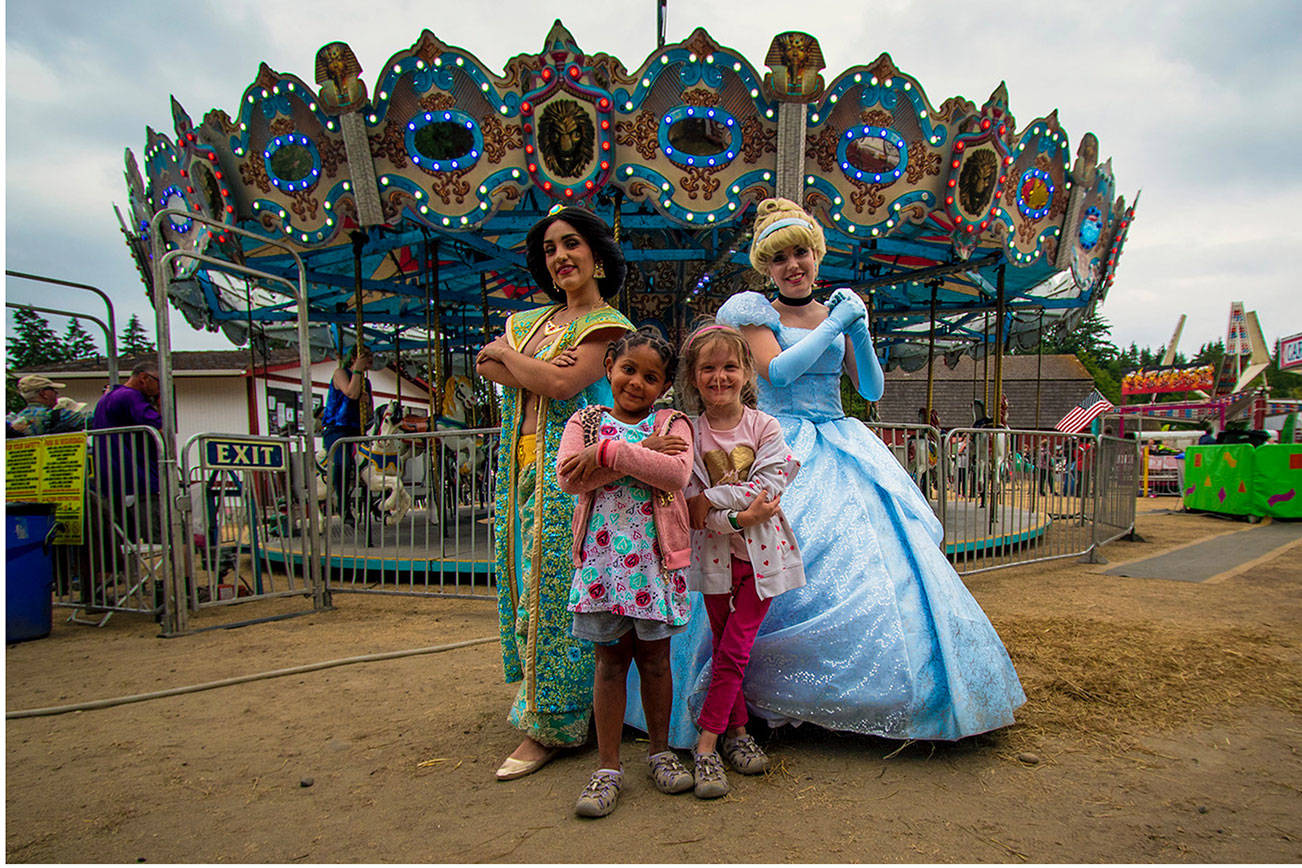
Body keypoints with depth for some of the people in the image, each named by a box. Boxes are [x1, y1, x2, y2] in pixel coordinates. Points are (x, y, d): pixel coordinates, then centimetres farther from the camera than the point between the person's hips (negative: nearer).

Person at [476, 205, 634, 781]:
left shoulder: (607, 324, -3)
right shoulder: (531, 319, 19)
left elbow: (564, 384, -17)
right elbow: (485, 366, 5)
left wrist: (507, 353, -3)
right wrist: (536, 370, -12)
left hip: (567, 470, -7)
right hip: (521, 468, 7)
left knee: (555, 584, -6)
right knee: (525, 577, 11)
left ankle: (550, 724, 4)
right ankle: (533, 692, 26)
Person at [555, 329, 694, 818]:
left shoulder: (672, 423, 3)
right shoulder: (585, 422, 6)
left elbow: (677, 473, -17)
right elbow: (568, 477, -12)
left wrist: (609, 453, -17)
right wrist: (643, 455, -15)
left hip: (655, 557, 0)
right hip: (602, 556, 0)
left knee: (654, 656, 11)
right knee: (611, 659, 7)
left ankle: (660, 750, 31)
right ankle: (608, 767, 18)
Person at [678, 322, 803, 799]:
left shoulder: (765, 427, -4)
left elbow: (767, 490, -14)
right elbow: (689, 507, -10)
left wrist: (712, 500, -18)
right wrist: (739, 516, -22)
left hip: (760, 554, -1)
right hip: (715, 555, 1)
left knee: (734, 649, -2)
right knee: (725, 649, 11)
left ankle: (707, 743, 9)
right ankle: (737, 731, 28)